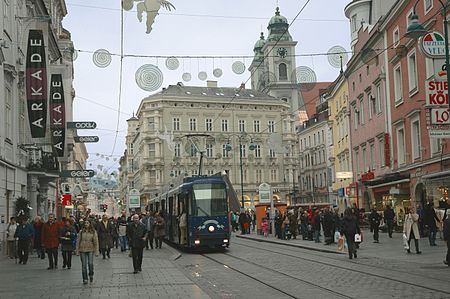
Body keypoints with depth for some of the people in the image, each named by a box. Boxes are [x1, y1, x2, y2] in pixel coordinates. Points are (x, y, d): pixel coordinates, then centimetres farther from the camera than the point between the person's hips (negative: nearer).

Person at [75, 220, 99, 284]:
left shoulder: (93, 232, 1)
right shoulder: (81, 232, 4)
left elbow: (96, 242, 0)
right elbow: (78, 241, 7)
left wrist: (96, 251, -4)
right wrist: (77, 251, 3)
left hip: (90, 250, -1)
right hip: (82, 250, 1)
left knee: (90, 263, -13)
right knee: (84, 265, 1)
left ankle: (91, 275, 16)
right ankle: (85, 279, 11)